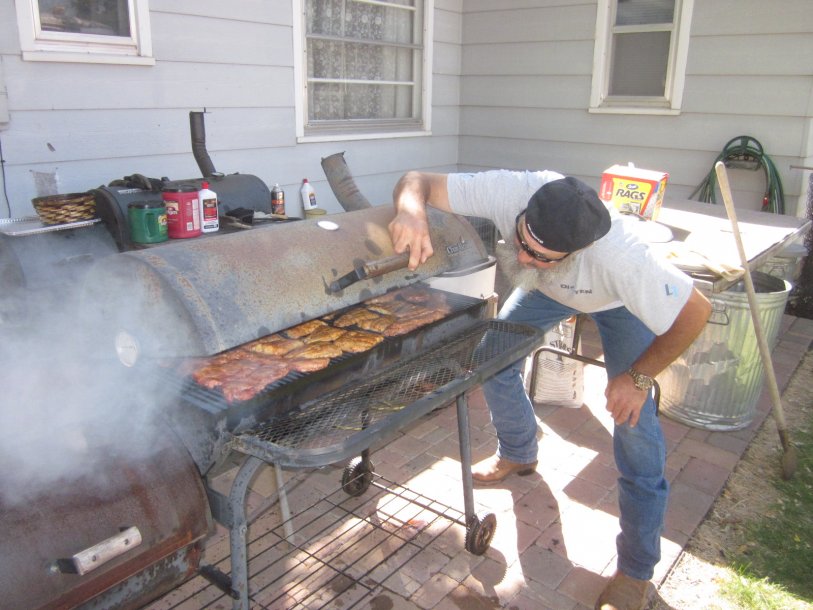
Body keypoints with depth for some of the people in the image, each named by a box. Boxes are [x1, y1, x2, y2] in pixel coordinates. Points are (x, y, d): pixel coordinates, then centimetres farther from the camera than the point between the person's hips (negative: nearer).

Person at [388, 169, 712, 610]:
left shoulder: (622, 255, -46)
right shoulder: (508, 192, -39)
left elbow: (696, 311, -31)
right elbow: (417, 180, -33)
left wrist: (639, 377, -28)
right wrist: (411, 210, -55)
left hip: (621, 299, -4)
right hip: (551, 287, 4)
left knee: (634, 420, -12)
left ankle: (636, 570, 5)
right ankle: (518, 455, 29)